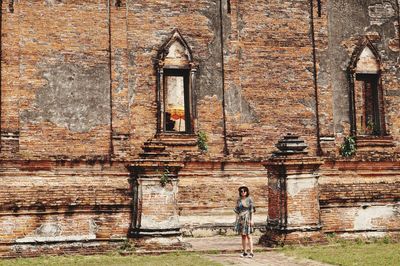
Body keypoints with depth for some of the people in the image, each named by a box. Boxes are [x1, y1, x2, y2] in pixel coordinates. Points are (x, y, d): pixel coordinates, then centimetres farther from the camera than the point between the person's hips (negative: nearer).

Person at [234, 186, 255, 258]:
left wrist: (251, 220, -12)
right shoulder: (239, 200, 10)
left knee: (248, 236, -9)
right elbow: (237, 211, 13)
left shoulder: (249, 199, -3)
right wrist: (236, 219, 9)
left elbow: (252, 210, -5)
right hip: (241, 219, 5)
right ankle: (244, 252, 13)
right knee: (243, 236, 7)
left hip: (247, 219, -5)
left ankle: (251, 252, -7)